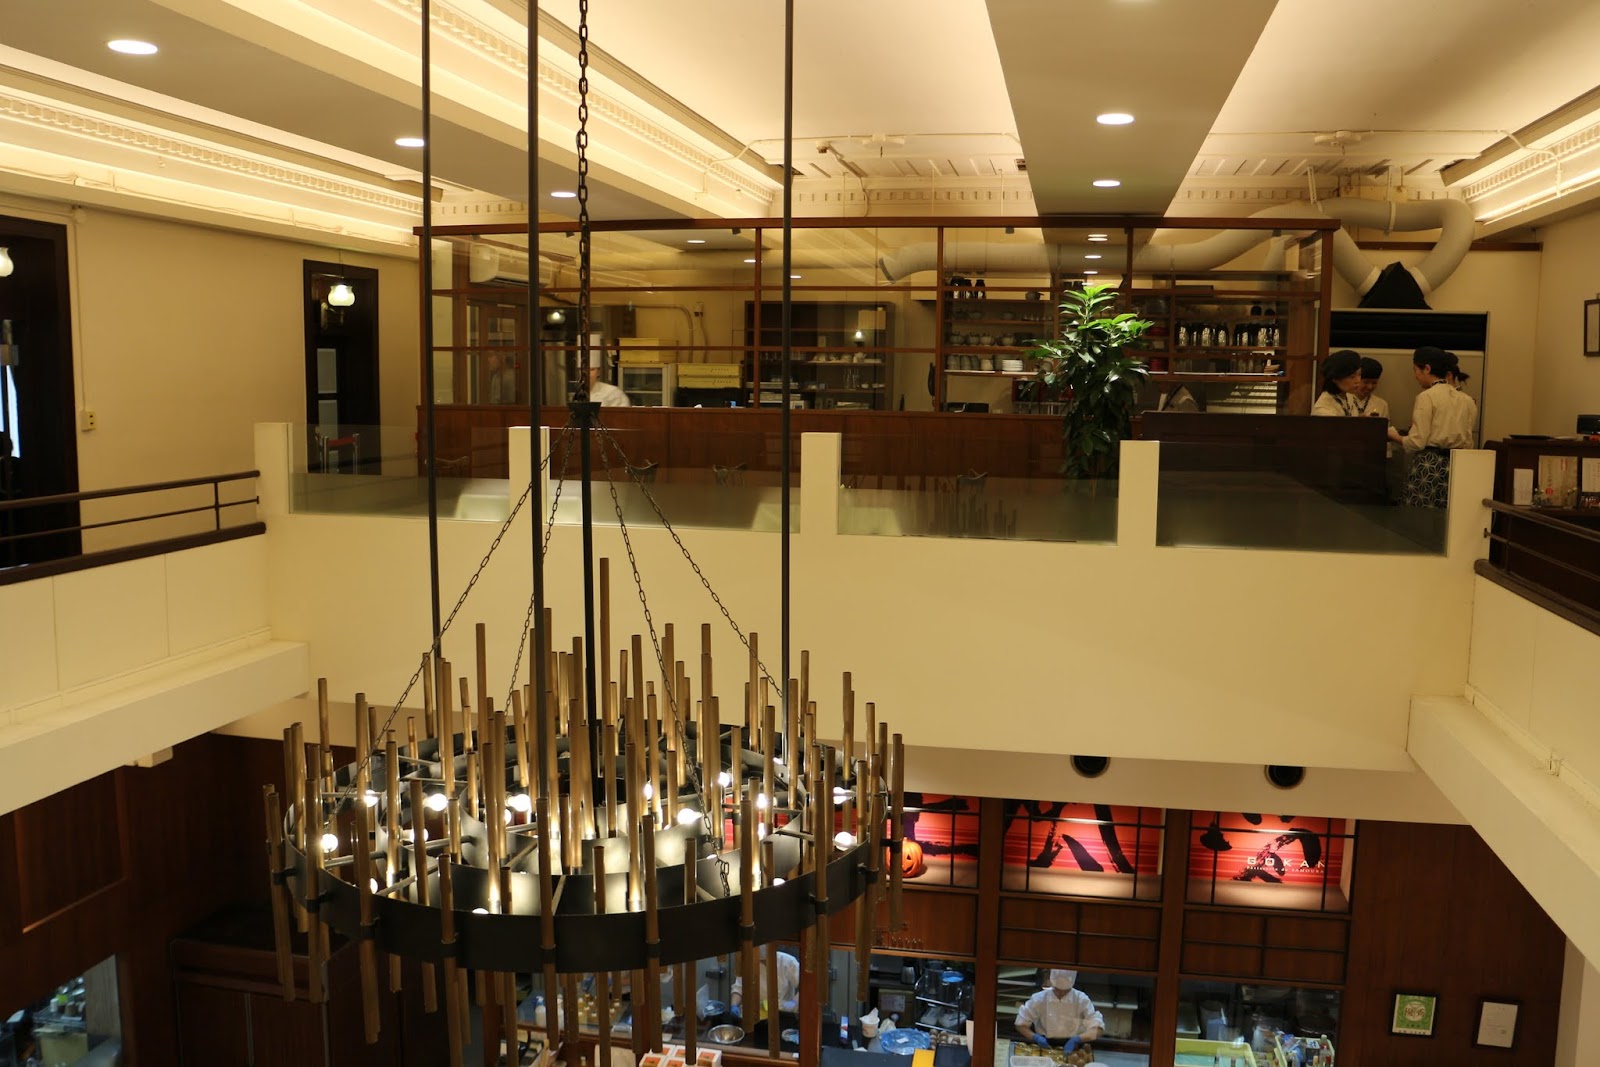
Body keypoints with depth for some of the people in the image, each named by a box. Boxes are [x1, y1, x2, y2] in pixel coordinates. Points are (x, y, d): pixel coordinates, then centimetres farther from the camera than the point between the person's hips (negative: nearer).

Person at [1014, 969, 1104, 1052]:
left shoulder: (1082, 1000, -4)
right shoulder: (1038, 999, -5)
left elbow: (1097, 1029, -6)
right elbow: (1020, 1025, 3)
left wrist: (1077, 1039, -23)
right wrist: (1036, 1037, -17)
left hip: (1072, 1048, 0)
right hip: (1045, 1047, 0)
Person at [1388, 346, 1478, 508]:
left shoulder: (1427, 397, -8)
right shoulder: (1467, 400, 11)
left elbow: (1417, 443, -11)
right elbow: (1468, 441, 13)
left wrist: (1393, 435, 5)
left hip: (1429, 466, -6)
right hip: (1458, 467, 6)